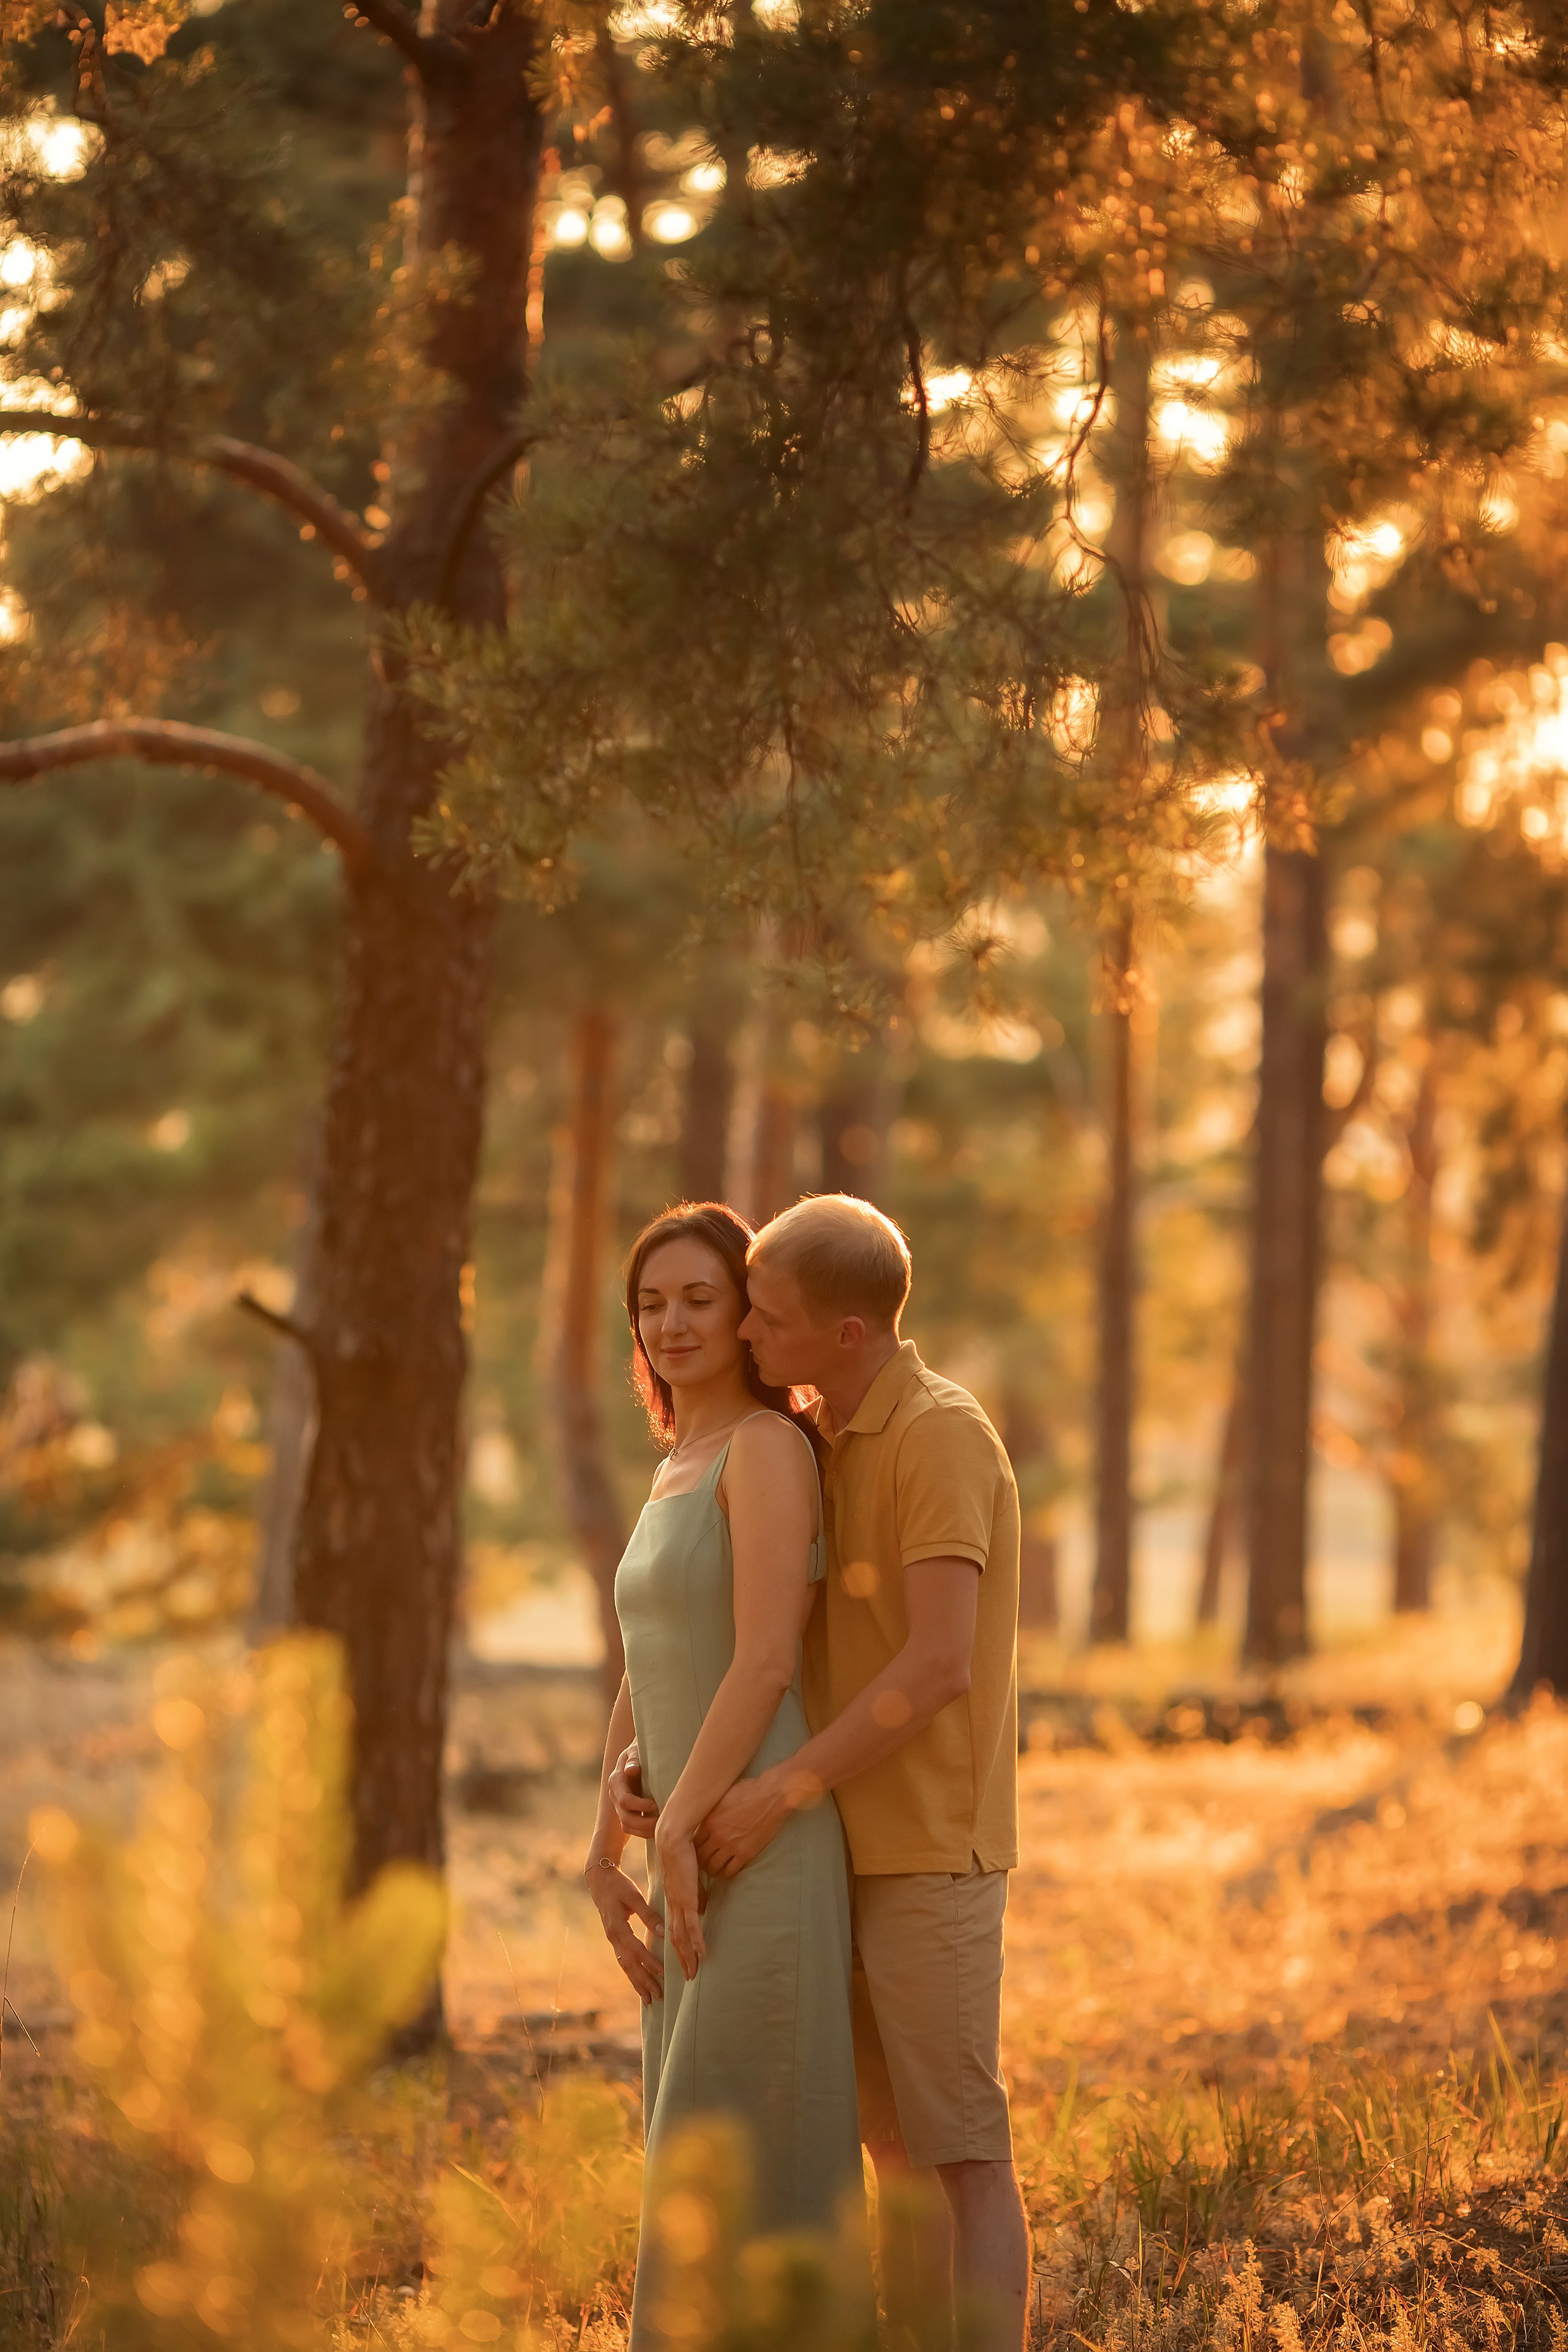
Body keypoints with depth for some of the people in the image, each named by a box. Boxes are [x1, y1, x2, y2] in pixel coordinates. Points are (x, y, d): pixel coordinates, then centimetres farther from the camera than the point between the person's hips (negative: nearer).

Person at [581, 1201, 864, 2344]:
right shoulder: (678, 1473, 18)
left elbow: (767, 1662, -18)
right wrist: (606, 1862, 13)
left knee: (742, 2176, -7)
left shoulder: (770, 1447, -11)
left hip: (763, 1851, -10)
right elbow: (647, 1689, 19)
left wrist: (678, 1834, -18)